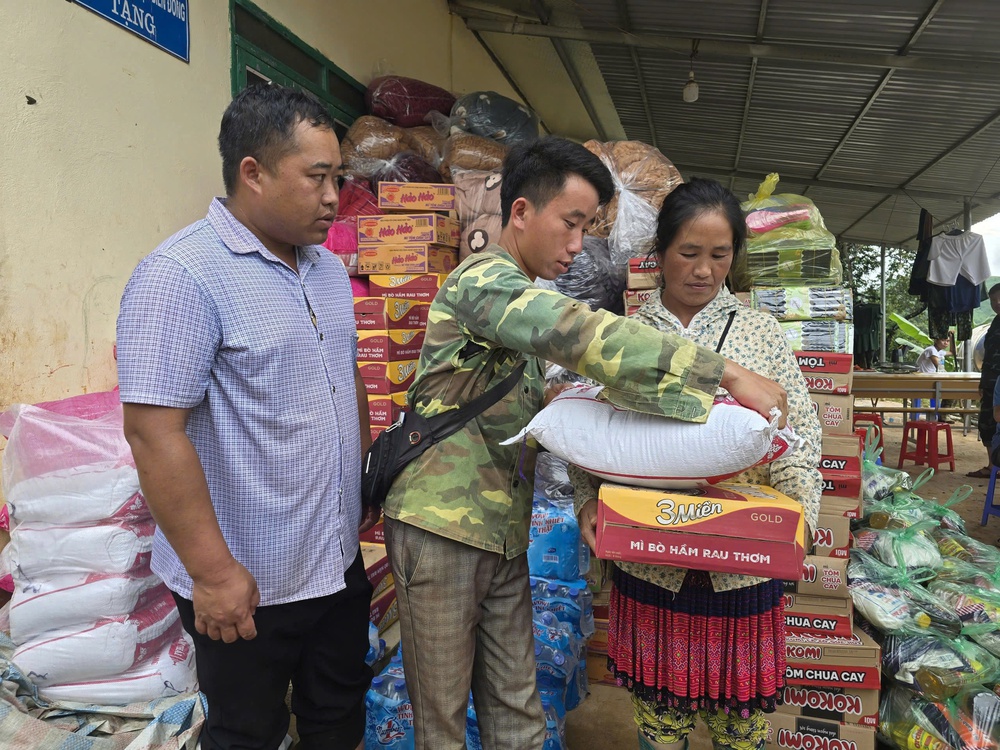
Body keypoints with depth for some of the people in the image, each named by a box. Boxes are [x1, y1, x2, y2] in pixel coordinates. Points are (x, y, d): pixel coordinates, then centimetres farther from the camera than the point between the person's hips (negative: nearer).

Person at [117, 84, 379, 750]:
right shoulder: (182, 276, -20)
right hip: (245, 583, -7)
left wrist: (368, 482, 15)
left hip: (340, 560, 7)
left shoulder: (328, 268, 6)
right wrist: (213, 571, -21)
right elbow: (154, 431, -23)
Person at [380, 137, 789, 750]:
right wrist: (726, 374, -29)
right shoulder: (484, 280, -15)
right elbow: (585, 337, -31)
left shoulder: (530, 300, 16)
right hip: (444, 525, -8)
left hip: (505, 532, 8)